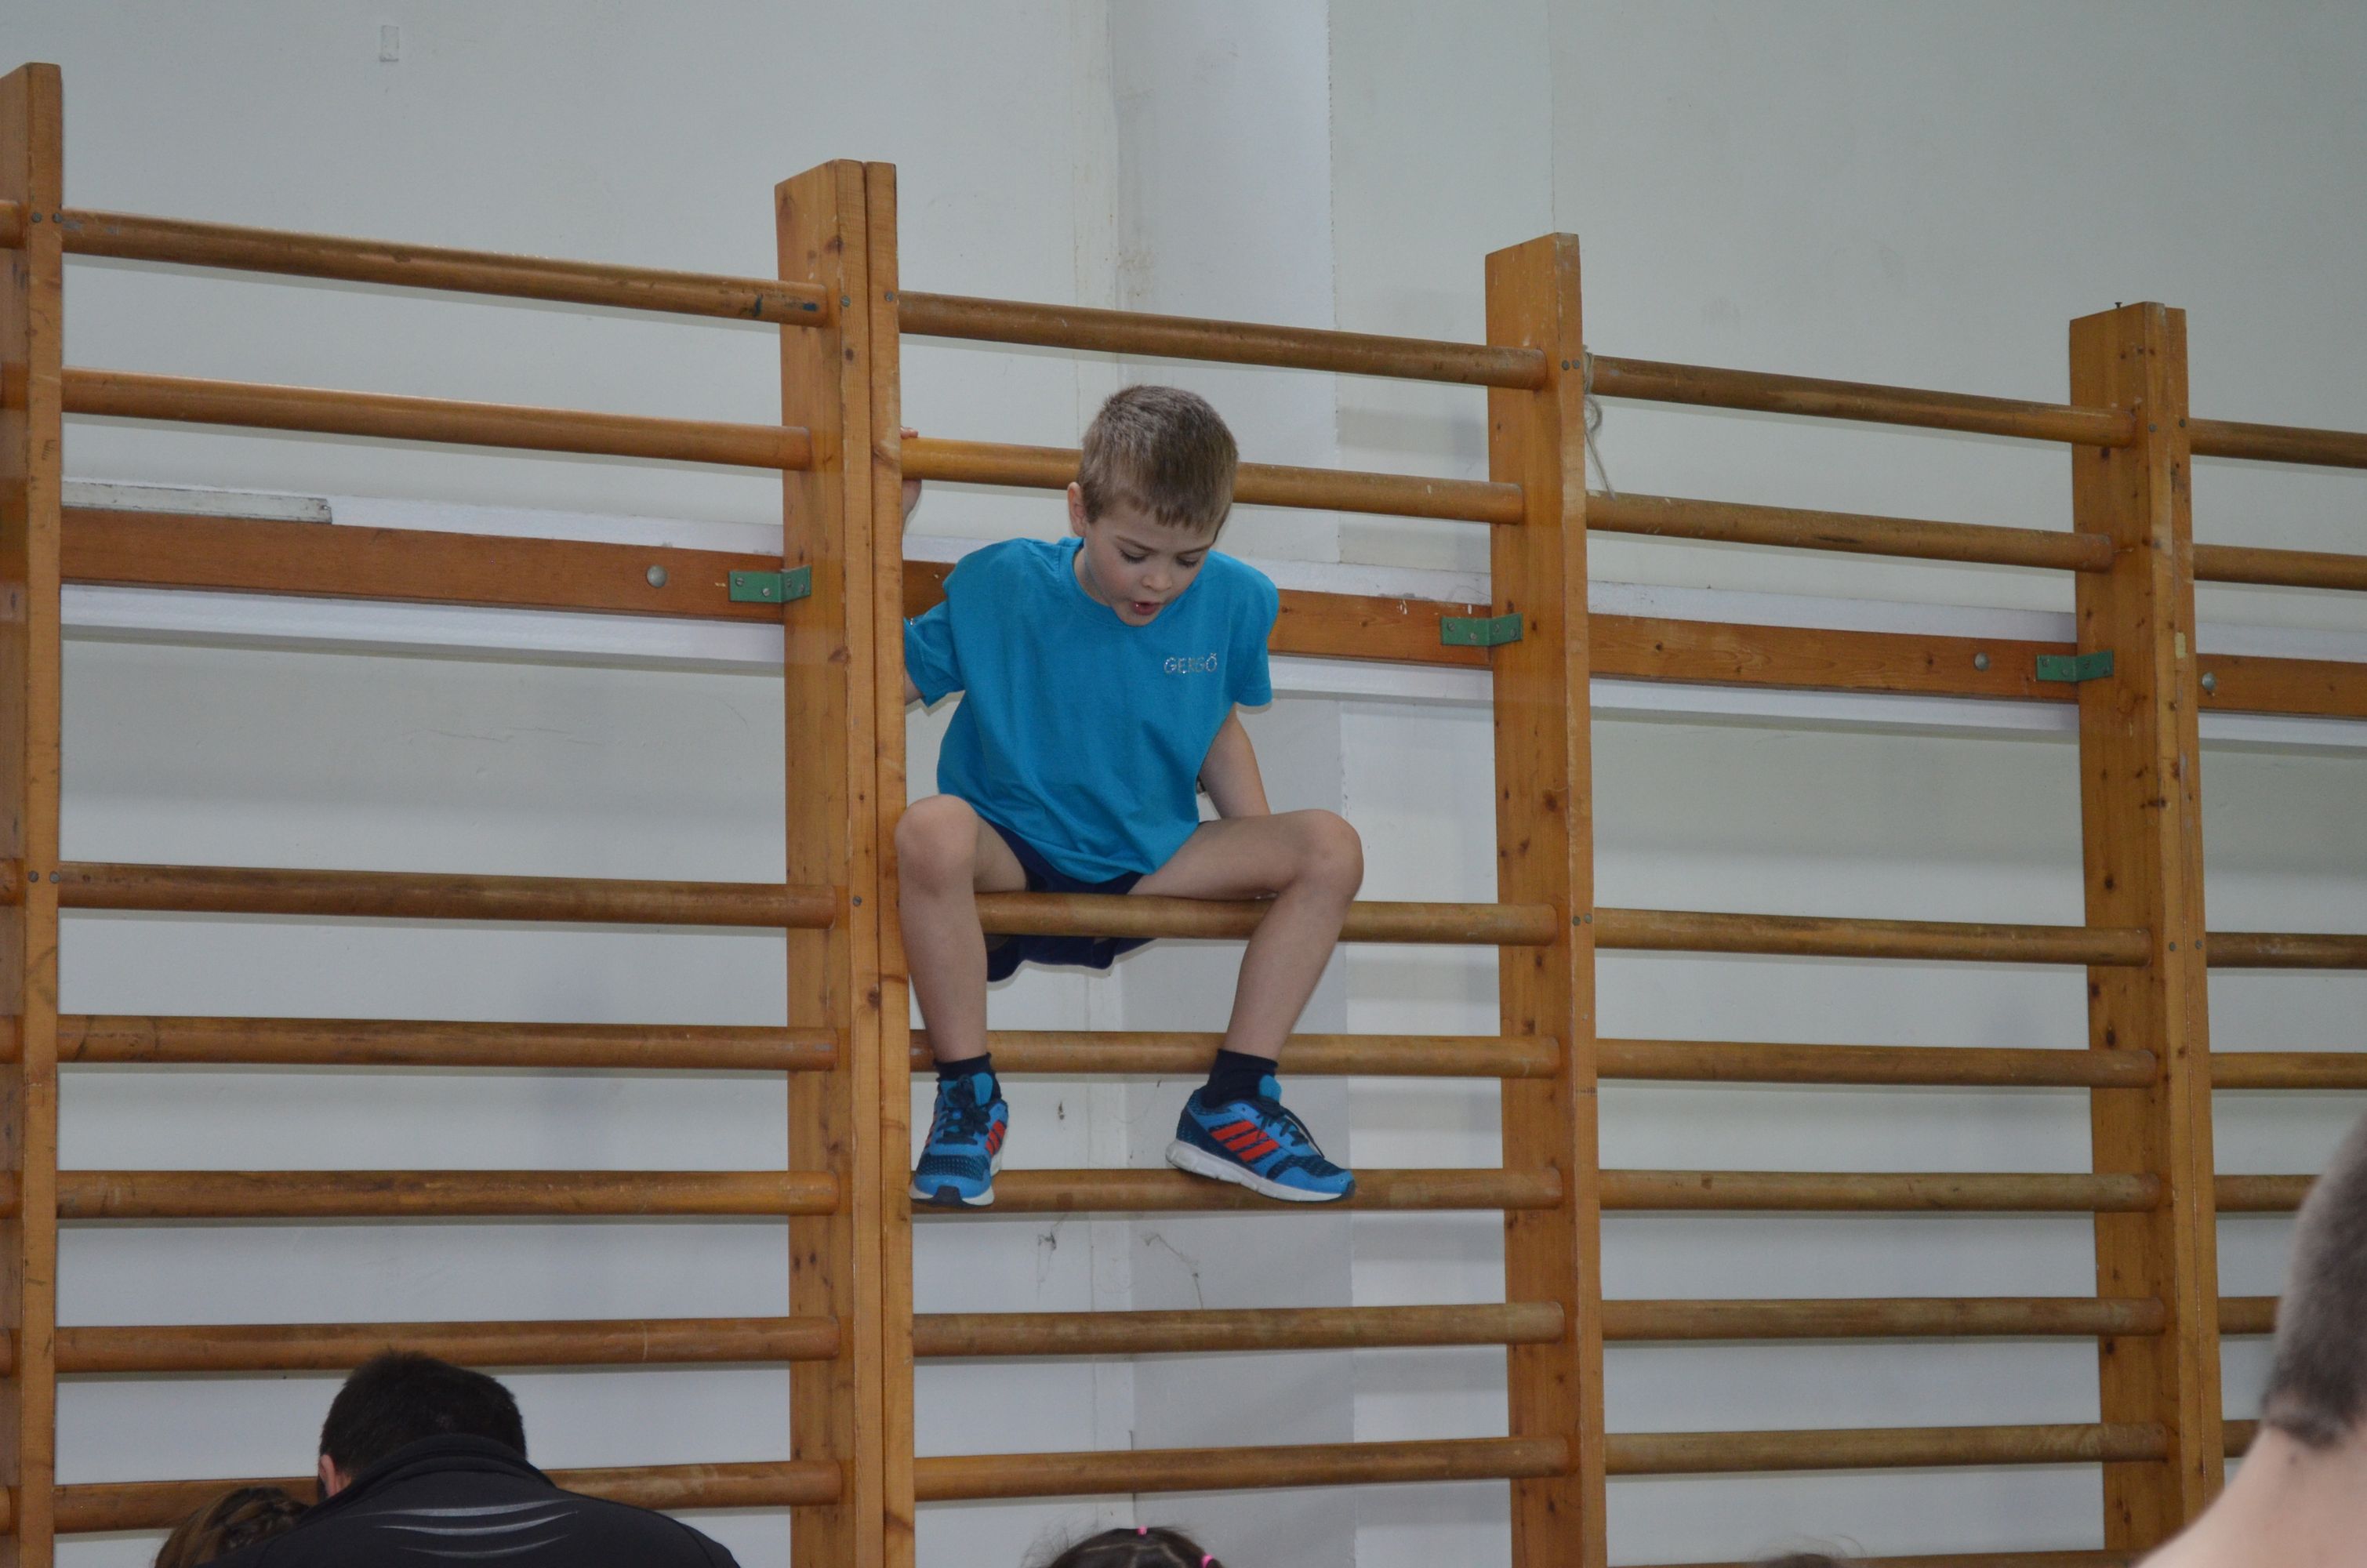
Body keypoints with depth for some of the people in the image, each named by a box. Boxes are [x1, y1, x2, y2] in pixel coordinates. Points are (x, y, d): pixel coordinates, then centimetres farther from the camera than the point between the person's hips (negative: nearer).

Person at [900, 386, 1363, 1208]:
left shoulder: (1232, 602, -2)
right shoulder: (1001, 587, -10)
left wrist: (1260, 858, 5)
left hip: (1149, 866, 4)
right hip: (1013, 863, -4)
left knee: (1330, 847, -15)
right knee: (931, 830, -39)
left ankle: (1232, 1106, -12)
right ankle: (967, 1097, -23)